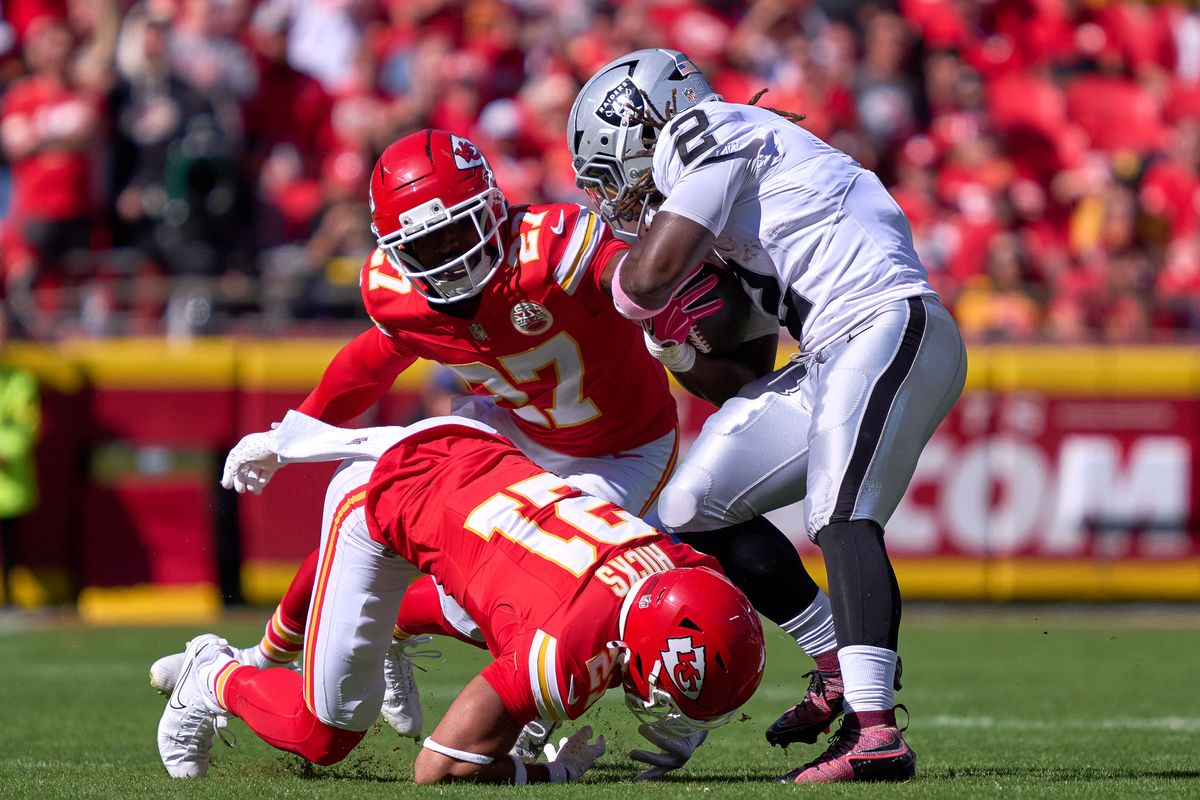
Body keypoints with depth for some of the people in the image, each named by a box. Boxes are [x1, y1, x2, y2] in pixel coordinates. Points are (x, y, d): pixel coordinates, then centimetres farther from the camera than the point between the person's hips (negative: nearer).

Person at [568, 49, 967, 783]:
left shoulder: (705, 132, 0)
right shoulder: (728, 228, 28)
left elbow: (651, 276, -10)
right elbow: (748, 382, 27)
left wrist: (620, 283, 12)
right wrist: (678, 352, 10)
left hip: (891, 329, -10)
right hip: (834, 359, 10)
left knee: (841, 517, -27)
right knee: (696, 509, 12)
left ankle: (876, 731, -42)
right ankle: (843, 668, 14)